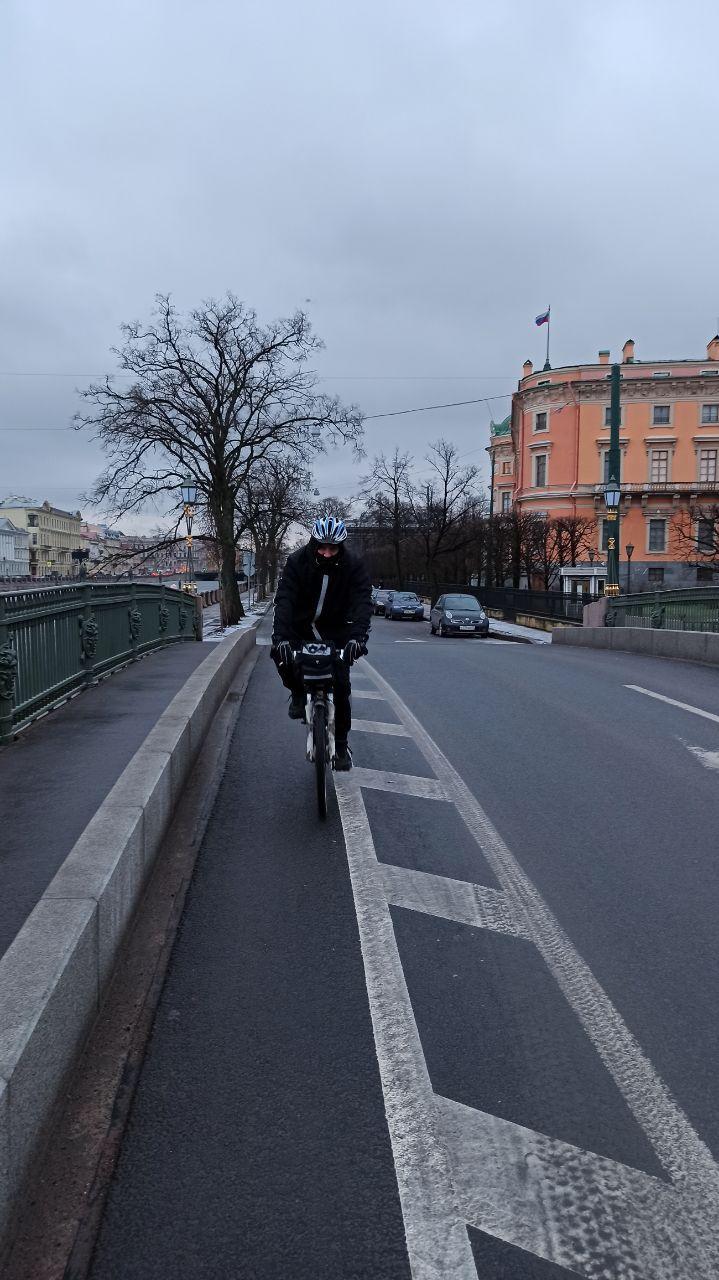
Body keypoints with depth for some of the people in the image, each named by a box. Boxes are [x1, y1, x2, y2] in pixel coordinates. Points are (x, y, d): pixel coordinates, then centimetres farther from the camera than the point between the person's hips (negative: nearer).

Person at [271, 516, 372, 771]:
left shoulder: (353, 566, -17)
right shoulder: (297, 561, -19)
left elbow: (362, 602, -28)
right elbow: (284, 600, -29)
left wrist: (358, 636, -46)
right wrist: (280, 637, -44)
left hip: (336, 632, 0)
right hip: (300, 629, 0)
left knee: (341, 687, -7)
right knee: (282, 654, -30)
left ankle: (341, 745, 11)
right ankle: (298, 693, 1)